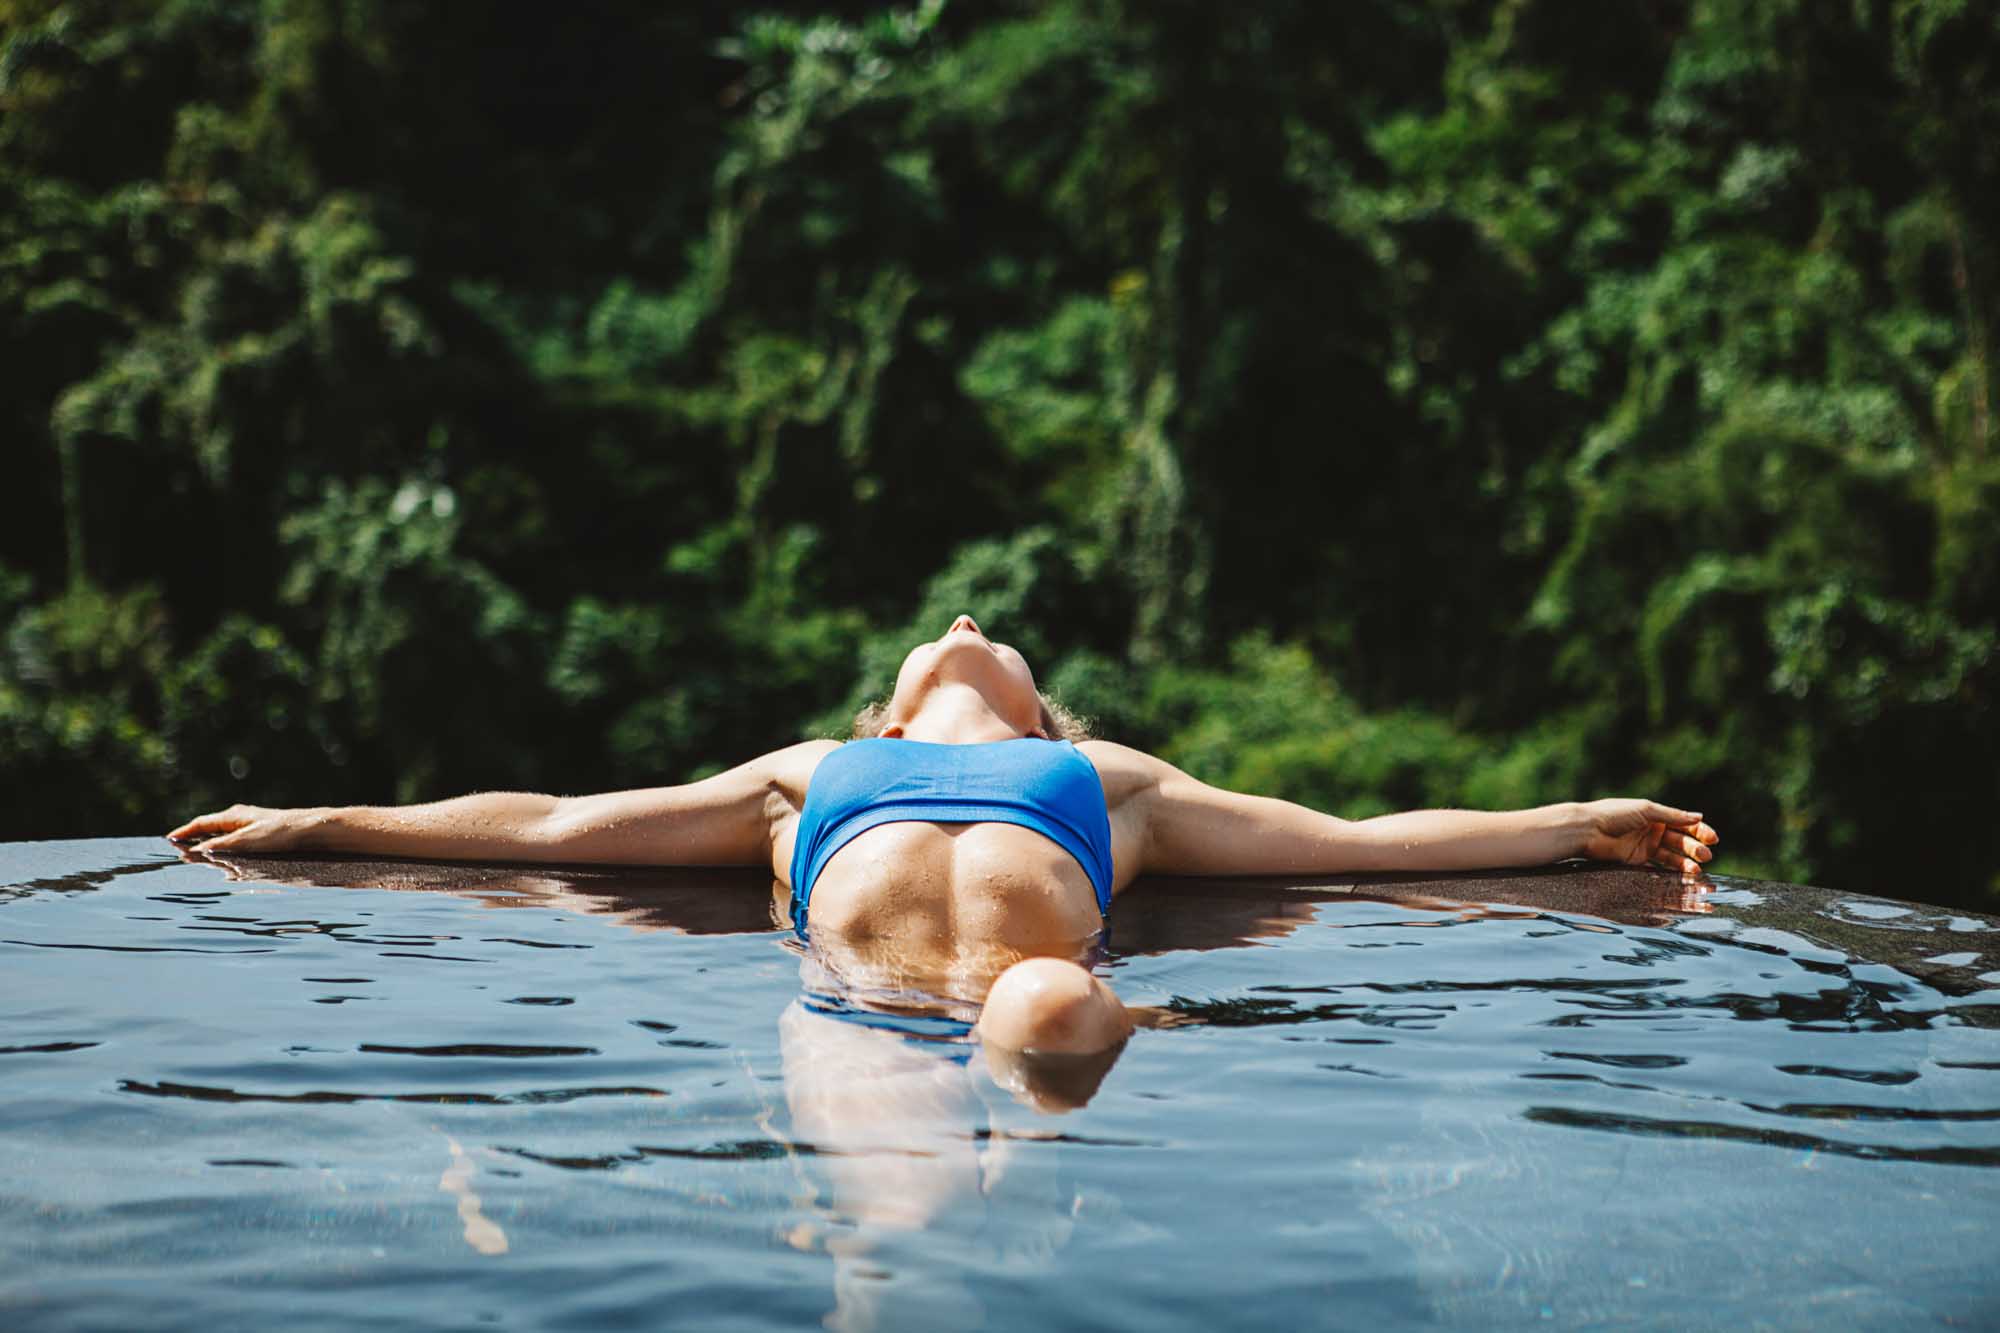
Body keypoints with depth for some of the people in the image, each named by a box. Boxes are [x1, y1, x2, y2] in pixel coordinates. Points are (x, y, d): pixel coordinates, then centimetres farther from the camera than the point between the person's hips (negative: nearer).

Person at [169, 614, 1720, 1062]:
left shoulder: (1111, 778, 41)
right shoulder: (812, 774, 43)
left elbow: (1361, 840, 39)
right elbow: (548, 829, 44)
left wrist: (1576, 824, 37)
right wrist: (321, 826, 46)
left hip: (1035, 997, 0)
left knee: (1053, 1014, -40)